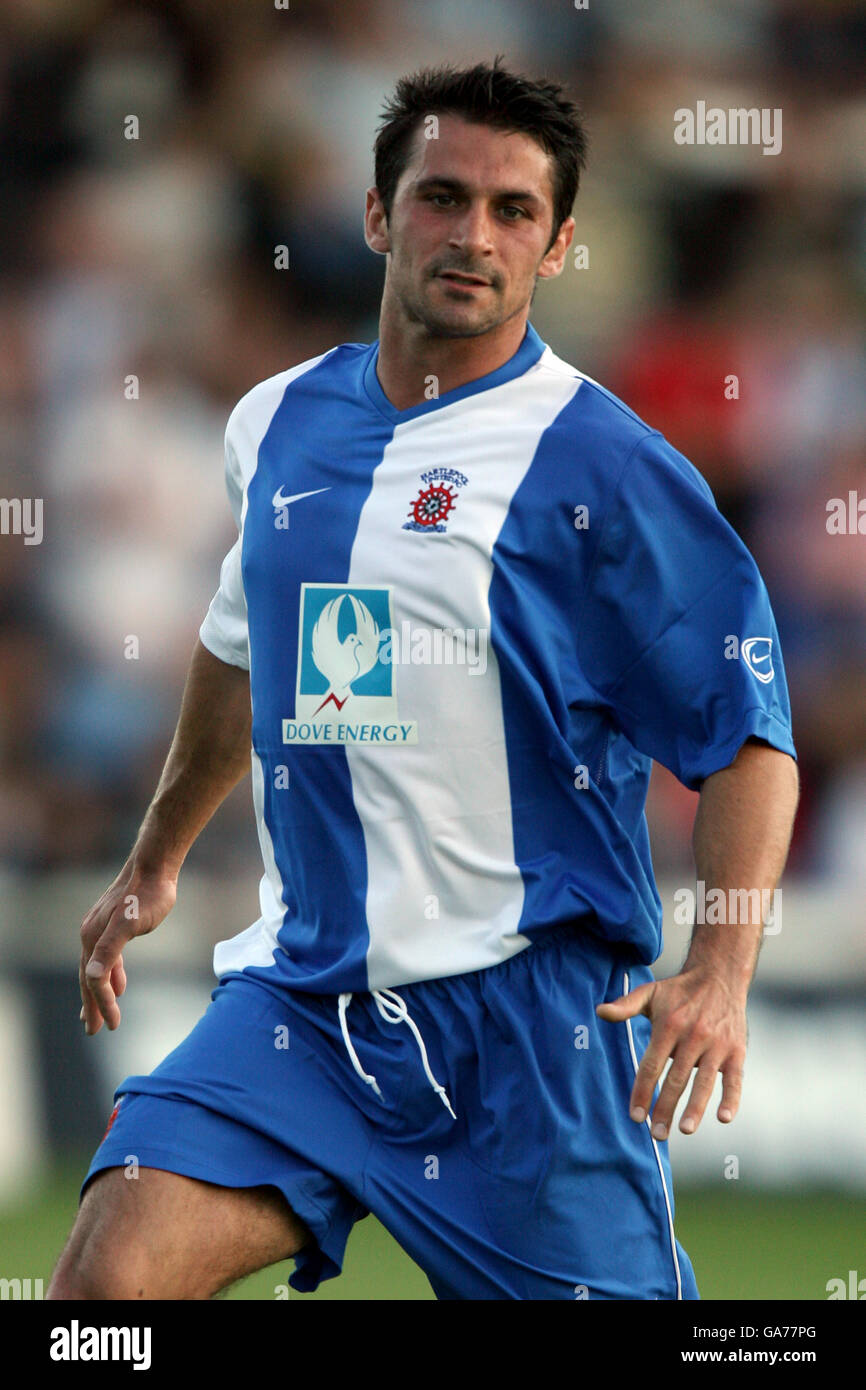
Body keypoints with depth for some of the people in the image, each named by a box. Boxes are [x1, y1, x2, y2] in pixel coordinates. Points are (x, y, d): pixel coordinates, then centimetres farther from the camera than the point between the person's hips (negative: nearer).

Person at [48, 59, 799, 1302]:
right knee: (111, 1273, -16)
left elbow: (749, 727, -5)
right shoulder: (278, 423, 10)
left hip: (527, 1009, -4)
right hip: (302, 998, 4)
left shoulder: (598, 462, -6)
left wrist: (720, 975, -18)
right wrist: (154, 867, 38)